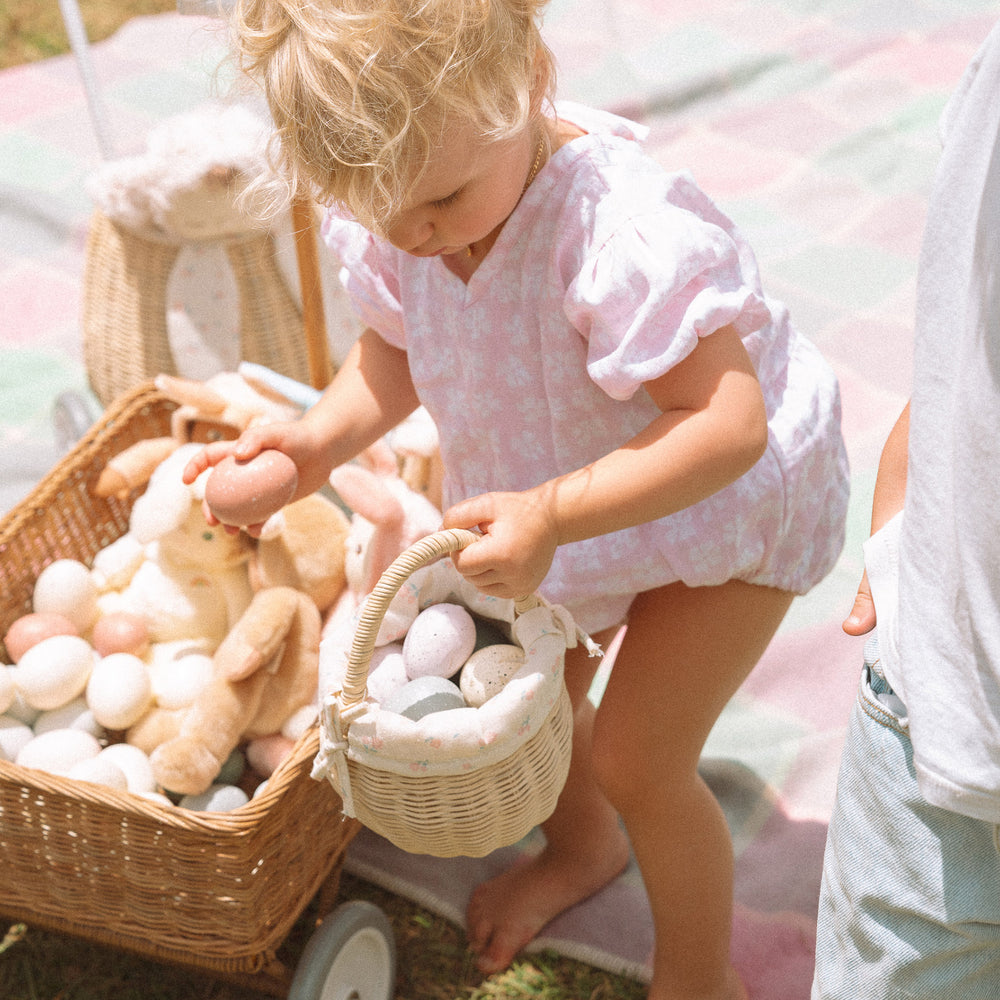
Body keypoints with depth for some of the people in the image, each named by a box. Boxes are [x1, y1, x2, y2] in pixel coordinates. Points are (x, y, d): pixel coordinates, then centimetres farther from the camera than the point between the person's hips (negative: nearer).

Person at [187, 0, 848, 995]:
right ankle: (582, 845, 53)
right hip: (555, 493, 7)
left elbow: (728, 425, -40)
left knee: (634, 757, -5)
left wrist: (553, 515, -48)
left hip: (727, 501, -7)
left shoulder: (622, 234, -41)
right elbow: (396, 351, -2)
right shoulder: (390, 221, -18)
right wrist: (318, 438, -21)